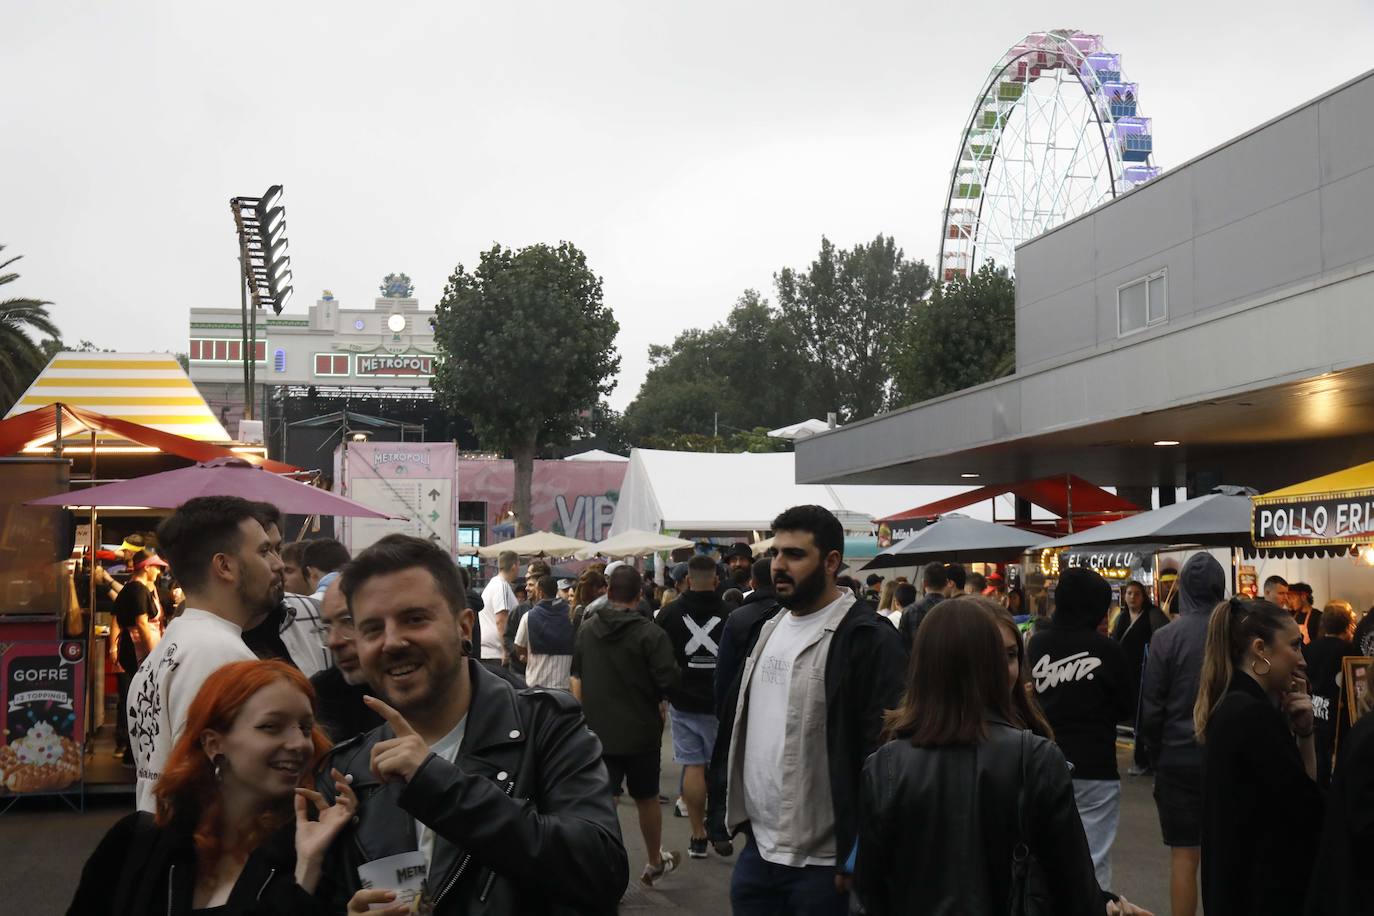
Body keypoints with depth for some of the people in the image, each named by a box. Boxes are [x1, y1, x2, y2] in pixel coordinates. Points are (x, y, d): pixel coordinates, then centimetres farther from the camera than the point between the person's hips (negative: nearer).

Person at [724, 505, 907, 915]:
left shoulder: (867, 638, -14)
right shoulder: (768, 630, 11)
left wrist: (858, 858, -17)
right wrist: (735, 810, 15)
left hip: (823, 862, -7)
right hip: (758, 849, 7)